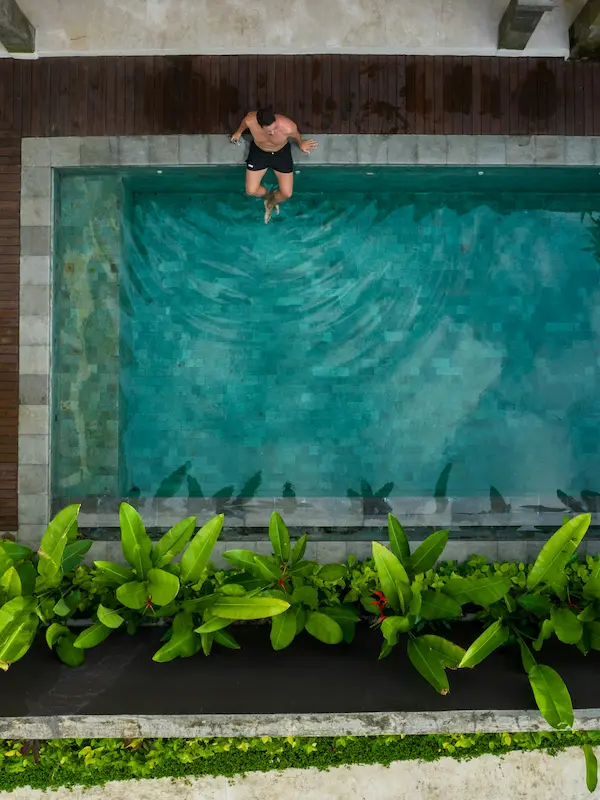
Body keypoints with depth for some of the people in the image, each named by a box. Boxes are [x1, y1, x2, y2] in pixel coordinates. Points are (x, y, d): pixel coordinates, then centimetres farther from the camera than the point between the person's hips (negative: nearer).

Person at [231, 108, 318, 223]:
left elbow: (296, 136, -14)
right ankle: (268, 196, 32)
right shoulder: (250, 121, -34)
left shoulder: (288, 127, -40)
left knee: (287, 194, -5)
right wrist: (239, 132, 12)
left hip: (281, 153, -1)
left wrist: (301, 144, 4)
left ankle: (270, 204, 32)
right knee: (251, 191, -4)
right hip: (259, 152, 1)